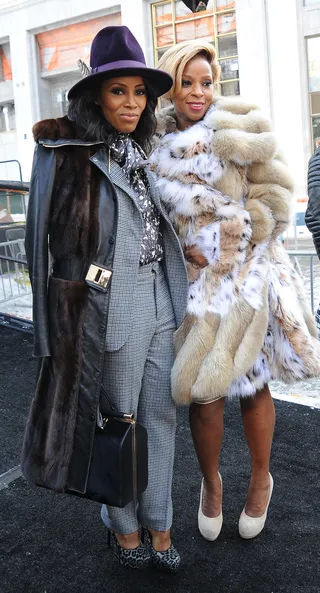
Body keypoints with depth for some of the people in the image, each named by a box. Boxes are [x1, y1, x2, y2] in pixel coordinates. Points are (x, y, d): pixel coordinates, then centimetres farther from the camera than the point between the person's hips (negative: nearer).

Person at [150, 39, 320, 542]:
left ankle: (261, 480, 32)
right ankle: (210, 482, 28)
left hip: (246, 276, -2)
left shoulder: (239, 127, -2)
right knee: (203, 392, 2)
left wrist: (233, 250, -8)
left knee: (253, 383, 9)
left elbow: (273, 194, -4)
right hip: (191, 280, 2)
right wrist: (184, 249, -4)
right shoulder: (157, 142, 6)